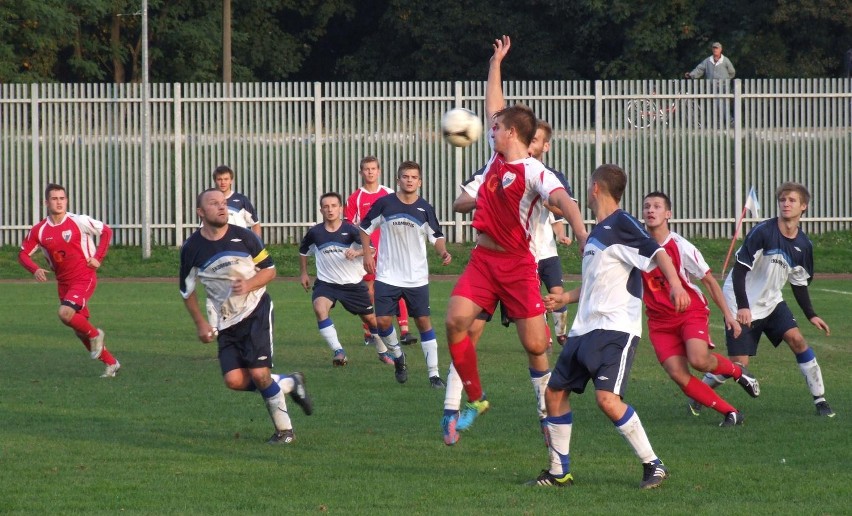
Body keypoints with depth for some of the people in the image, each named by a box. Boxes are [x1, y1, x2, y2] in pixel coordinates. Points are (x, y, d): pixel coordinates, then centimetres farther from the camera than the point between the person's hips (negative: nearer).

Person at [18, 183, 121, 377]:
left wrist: (98, 258, -8)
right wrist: (35, 269, -15)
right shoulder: (39, 230, -2)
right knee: (80, 328, 9)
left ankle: (94, 334, 0)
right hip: (63, 283, 5)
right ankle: (111, 363, 23)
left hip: (84, 278, -5)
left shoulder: (79, 222, -10)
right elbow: (23, 254, 4)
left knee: (65, 313, -28)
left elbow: (106, 231, 1)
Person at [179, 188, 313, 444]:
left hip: (256, 310, -3)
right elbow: (187, 291, 8)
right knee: (234, 380, -11)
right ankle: (289, 383, 13)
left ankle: (284, 429, 4)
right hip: (226, 322, 3)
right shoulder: (192, 248, -5)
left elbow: (269, 270, 2)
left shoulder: (243, 237, -7)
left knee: (259, 374, -15)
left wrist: (249, 284, -17)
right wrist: (200, 324, 3)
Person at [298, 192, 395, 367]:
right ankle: (338, 351, -26)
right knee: (319, 308, -29)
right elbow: (303, 251, 15)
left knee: (370, 318, 8)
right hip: (326, 282, 0)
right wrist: (304, 273, 14)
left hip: (353, 283, 0)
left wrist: (357, 252, -37)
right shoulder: (315, 233, -5)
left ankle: (383, 352, 34)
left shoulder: (350, 230, -11)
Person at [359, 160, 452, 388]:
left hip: (417, 278, 0)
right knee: (383, 321, -7)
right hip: (387, 276, 0)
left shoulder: (425, 209, -1)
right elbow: (365, 227, 8)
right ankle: (398, 356, 23)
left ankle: (434, 374, 2)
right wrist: (367, 254, 0)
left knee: (424, 322, -3)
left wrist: (443, 251, -16)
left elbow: (436, 236, 4)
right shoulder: (385, 204, -3)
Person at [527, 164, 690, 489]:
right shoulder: (596, 233, 20)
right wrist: (564, 298, 39)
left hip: (616, 328, -10)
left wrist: (675, 284, -38)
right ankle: (559, 472, 19)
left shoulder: (621, 225, -8)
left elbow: (656, 252, -22)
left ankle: (653, 465, -13)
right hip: (586, 328, 10)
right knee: (555, 391, 9)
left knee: (607, 398, -23)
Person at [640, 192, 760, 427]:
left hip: (691, 312, -3)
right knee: (677, 374, -14)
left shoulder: (681, 247, -13)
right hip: (659, 321, 3)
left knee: (698, 360, -28)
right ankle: (730, 412, -3)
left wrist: (727, 314, -5)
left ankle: (737, 371, 6)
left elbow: (709, 281, -4)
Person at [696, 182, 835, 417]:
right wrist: (742, 307, -28)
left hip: (771, 301, 6)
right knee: (739, 363, -11)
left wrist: (811, 315, 3)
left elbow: (799, 284, 11)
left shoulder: (803, 245, -1)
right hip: (743, 305, -5)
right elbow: (739, 270, -21)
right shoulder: (763, 232, -21)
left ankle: (819, 398, -5)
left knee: (797, 340, -15)